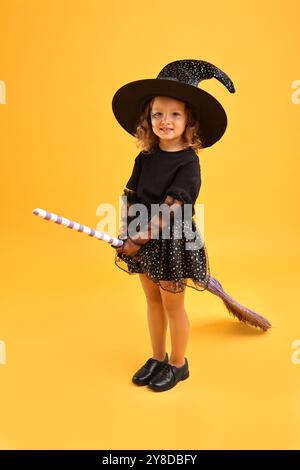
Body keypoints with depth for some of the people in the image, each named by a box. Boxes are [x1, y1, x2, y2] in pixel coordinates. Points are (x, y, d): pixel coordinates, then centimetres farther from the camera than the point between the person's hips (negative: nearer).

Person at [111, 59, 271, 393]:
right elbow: (130, 196, 5)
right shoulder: (145, 158, 2)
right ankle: (157, 358, 38)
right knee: (152, 301, 18)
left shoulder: (188, 163, -16)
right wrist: (127, 233, -5)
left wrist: (140, 239, -20)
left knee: (173, 305, 10)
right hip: (143, 241, 6)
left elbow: (169, 211, -22)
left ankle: (178, 364, 32)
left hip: (171, 242, -6)